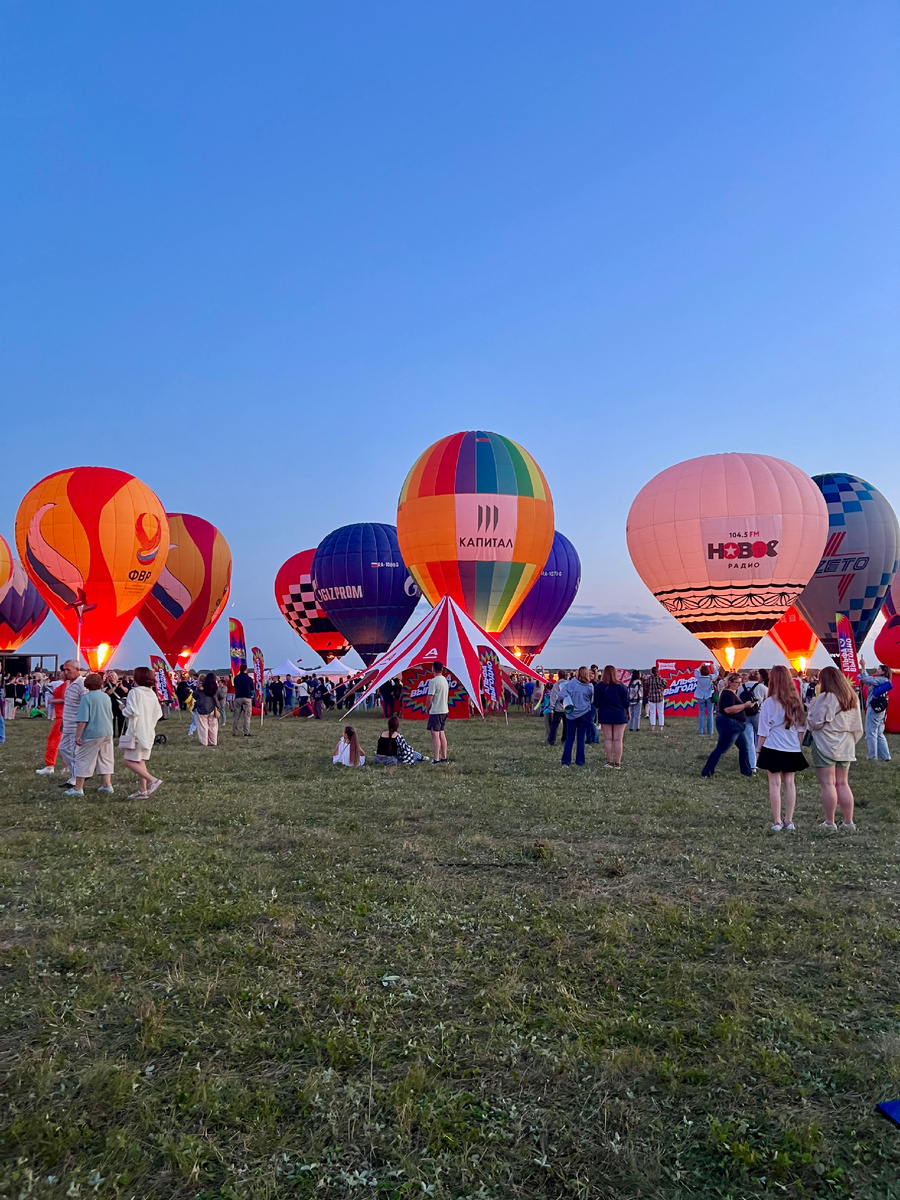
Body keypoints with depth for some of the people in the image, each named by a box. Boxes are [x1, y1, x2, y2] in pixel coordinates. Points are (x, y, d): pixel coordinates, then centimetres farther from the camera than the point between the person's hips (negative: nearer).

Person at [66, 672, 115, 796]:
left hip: (92, 734, -6)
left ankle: (78, 788, 6)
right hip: (108, 732, 6)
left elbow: (82, 720, -16)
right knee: (105, 759, 13)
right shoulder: (106, 696, 8)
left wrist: (78, 736, -12)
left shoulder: (86, 697, -11)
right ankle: (108, 786, 12)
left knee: (82, 759, 3)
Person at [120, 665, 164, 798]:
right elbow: (158, 713, 10)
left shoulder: (134, 692, -13)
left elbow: (132, 712, -21)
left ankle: (152, 780, -18)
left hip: (136, 731, -8)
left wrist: (123, 709, -2)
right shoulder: (152, 693, 9)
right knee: (140, 761, 14)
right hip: (149, 732, 8)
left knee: (129, 761, -5)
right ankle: (143, 791, 12)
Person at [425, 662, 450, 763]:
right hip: (444, 710, 8)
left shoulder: (434, 681, -16)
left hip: (435, 711, -8)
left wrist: (427, 709, -2)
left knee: (435, 734, -7)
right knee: (442, 733, 13)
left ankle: (436, 758, -9)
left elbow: (430, 698, -15)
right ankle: (444, 757, 17)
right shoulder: (445, 680, 11)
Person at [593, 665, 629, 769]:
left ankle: (610, 762, 6)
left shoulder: (599, 686, -3)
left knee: (608, 739, 6)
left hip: (605, 714, 1)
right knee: (618, 740, 2)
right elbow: (626, 703, 0)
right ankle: (617, 763, 2)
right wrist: (628, 713, 15)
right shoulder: (621, 686, -5)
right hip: (619, 715, -1)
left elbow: (596, 703, 2)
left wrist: (597, 714, 17)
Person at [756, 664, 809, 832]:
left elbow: (763, 731, -6)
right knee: (790, 783, 9)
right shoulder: (796, 701, 2)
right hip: (792, 750, 4)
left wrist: (758, 750, 3)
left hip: (773, 749, -4)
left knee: (775, 783, 1)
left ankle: (777, 821, 4)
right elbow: (801, 727, 9)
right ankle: (788, 821, 13)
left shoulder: (769, 702, -11)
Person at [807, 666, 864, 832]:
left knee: (827, 783, -2)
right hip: (845, 746, 7)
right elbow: (858, 727, 13)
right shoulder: (853, 699, 10)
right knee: (843, 783, 12)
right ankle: (849, 822, 13)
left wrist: (811, 708, 3)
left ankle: (830, 823, 0)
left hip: (825, 745, -7)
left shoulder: (825, 698, -13)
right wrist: (851, 741, 20)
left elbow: (815, 722, -13)